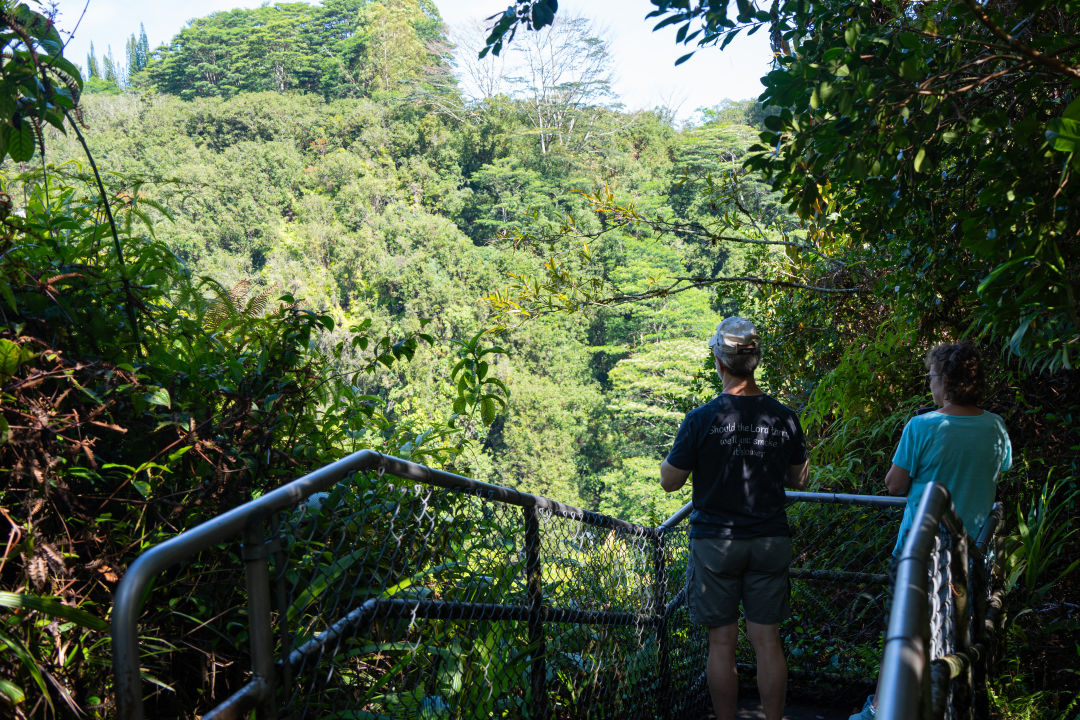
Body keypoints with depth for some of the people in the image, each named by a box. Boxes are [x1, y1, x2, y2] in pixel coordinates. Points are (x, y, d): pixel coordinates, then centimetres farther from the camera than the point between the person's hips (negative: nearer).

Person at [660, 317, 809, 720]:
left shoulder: (701, 419, -13)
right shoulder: (784, 419, -3)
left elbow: (669, 482, -5)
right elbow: (797, 480, 10)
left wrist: (670, 458, 13)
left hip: (715, 541, -3)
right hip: (770, 541, 3)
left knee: (722, 643, 6)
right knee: (767, 642, 10)